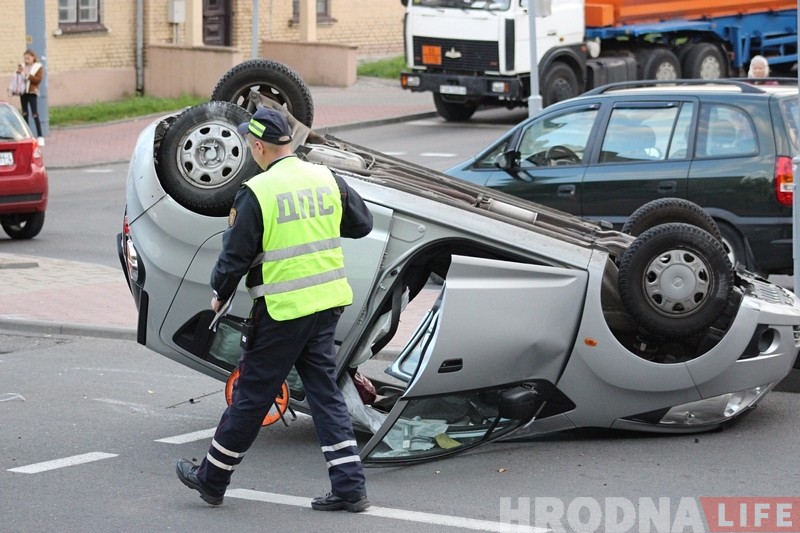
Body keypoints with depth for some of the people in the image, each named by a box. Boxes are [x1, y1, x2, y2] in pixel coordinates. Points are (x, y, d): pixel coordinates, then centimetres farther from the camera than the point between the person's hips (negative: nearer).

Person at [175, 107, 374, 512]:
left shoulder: (255, 193, -14)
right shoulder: (327, 179, 2)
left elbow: (235, 256, -9)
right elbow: (362, 224, 15)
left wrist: (220, 294, 8)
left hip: (282, 311, -6)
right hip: (327, 303, 6)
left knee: (251, 396, 6)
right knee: (325, 393, 11)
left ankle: (212, 479, 21)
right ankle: (349, 487, 6)